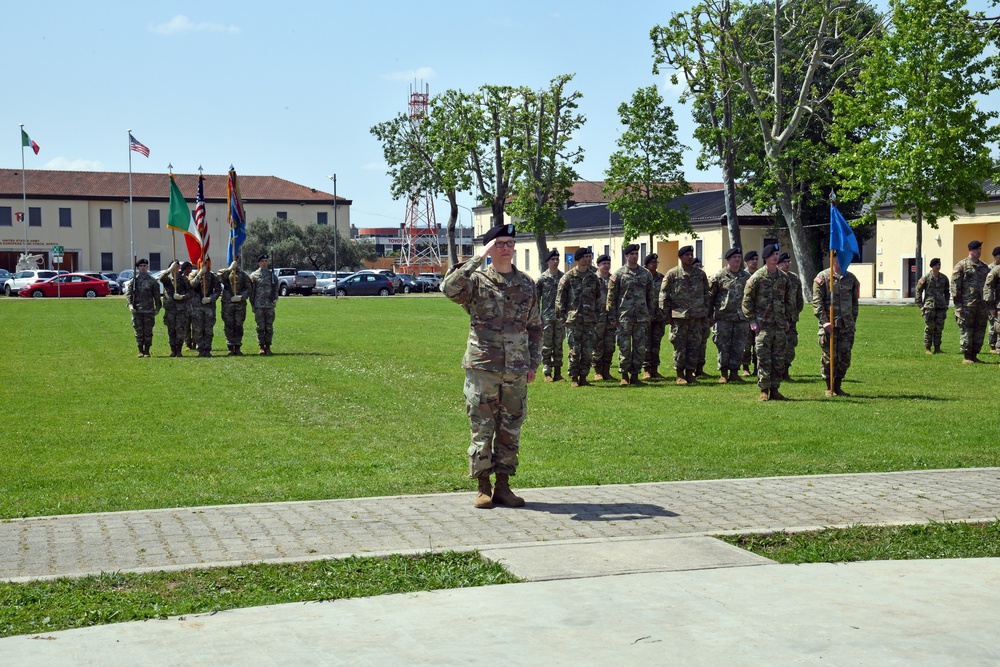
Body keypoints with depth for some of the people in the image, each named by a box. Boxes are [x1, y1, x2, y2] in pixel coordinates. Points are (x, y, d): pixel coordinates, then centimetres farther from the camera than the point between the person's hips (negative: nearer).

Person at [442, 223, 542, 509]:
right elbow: (449, 288, -24)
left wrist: (533, 363, 9)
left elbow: (535, 327, 16)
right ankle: (483, 488, 11)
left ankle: (503, 486, 18)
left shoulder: (527, 285, 11)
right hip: (482, 369, -3)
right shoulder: (476, 281, -2)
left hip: (516, 371, 4)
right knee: (482, 430, 1)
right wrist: (478, 258, -21)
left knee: (510, 431, 8)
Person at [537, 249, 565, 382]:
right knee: (547, 346, 0)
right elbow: (536, 299, 0)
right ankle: (547, 372, 5)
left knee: (559, 346, 6)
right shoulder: (542, 279, 0)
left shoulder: (563, 278, 7)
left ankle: (558, 372, 10)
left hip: (560, 317, 2)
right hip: (547, 317, -2)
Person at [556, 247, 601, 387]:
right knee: (574, 350, -4)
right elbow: (560, 297, -1)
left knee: (588, 351, 3)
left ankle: (583, 377, 12)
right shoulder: (568, 276, -1)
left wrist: (597, 316, 13)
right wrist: (561, 315, -6)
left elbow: (598, 298, 17)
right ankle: (573, 378, 5)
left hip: (589, 320, 4)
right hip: (573, 319, -4)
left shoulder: (593, 277, 12)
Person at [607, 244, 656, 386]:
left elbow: (650, 296, 15)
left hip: (642, 318, 3)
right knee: (624, 347, -2)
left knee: (640, 348, 3)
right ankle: (624, 376, 7)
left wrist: (650, 315, 11)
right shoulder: (618, 274, 0)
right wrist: (612, 317, -4)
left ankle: (635, 375, 12)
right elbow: (611, 297, 0)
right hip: (624, 318, -3)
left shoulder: (646, 274, 10)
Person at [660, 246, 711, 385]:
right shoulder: (672, 274, 0)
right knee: (679, 346, -1)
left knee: (694, 346, 5)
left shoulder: (700, 274, 10)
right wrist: (667, 315, -3)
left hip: (696, 316, 3)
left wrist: (705, 314, 11)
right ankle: (680, 375, 7)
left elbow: (706, 295, 16)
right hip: (679, 316, -3)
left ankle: (691, 373, 13)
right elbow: (664, 296, 1)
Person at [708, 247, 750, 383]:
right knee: (723, 347, 0)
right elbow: (710, 297, 3)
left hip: (742, 319, 3)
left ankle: (734, 373, 13)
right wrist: (709, 316, 1)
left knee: (739, 347, 5)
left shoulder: (747, 277, 10)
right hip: (724, 318, -3)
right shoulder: (718, 277, -1)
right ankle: (723, 374, 8)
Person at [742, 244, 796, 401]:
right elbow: (747, 300, -2)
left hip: (780, 325, 5)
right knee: (764, 359, -5)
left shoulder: (784, 277, 9)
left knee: (779, 360, 6)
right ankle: (764, 391, 1)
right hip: (763, 325, -4)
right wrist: (752, 321, -7)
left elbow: (789, 300, 19)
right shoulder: (757, 277, -5)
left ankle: (775, 390, 13)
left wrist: (787, 319, 12)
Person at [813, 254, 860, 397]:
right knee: (829, 357, 0)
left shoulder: (851, 278, 13)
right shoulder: (823, 277, -1)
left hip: (847, 326, 4)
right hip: (829, 325, -4)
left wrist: (853, 322, 12)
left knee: (845, 358, 5)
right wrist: (824, 321, -15)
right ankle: (829, 388, 12)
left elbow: (855, 303, 19)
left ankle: (838, 386, 18)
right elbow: (817, 301, -7)